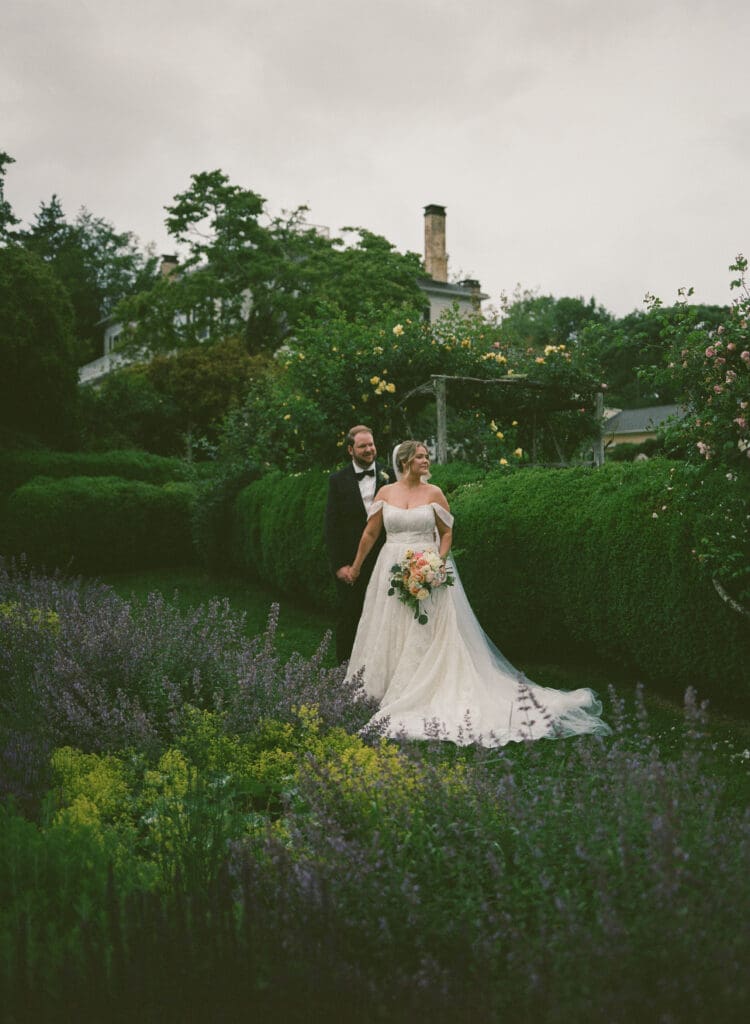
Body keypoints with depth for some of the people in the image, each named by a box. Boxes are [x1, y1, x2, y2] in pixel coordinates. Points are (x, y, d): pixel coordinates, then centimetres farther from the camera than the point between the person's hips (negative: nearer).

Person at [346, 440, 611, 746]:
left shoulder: (433, 493, 1)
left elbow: (447, 532, 5)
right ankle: (391, 694, 17)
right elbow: (370, 534, 8)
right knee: (391, 635, 6)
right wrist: (355, 569, 10)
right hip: (393, 571, 2)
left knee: (426, 636, -2)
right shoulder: (385, 493, 3)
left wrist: (439, 563, -10)